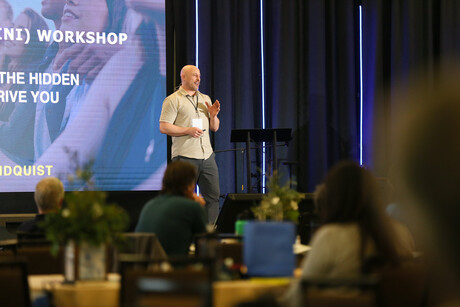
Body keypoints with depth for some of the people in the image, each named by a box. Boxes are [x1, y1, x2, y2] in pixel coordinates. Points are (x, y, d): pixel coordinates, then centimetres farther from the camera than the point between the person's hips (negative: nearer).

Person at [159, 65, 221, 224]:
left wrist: (213, 115, 1)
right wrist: (188, 130, -17)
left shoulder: (205, 99, 20)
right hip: (185, 157, -6)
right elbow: (164, 127, -9)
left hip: (207, 155, 6)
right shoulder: (173, 100, -1)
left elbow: (214, 128, 22)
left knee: (213, 195, 4)